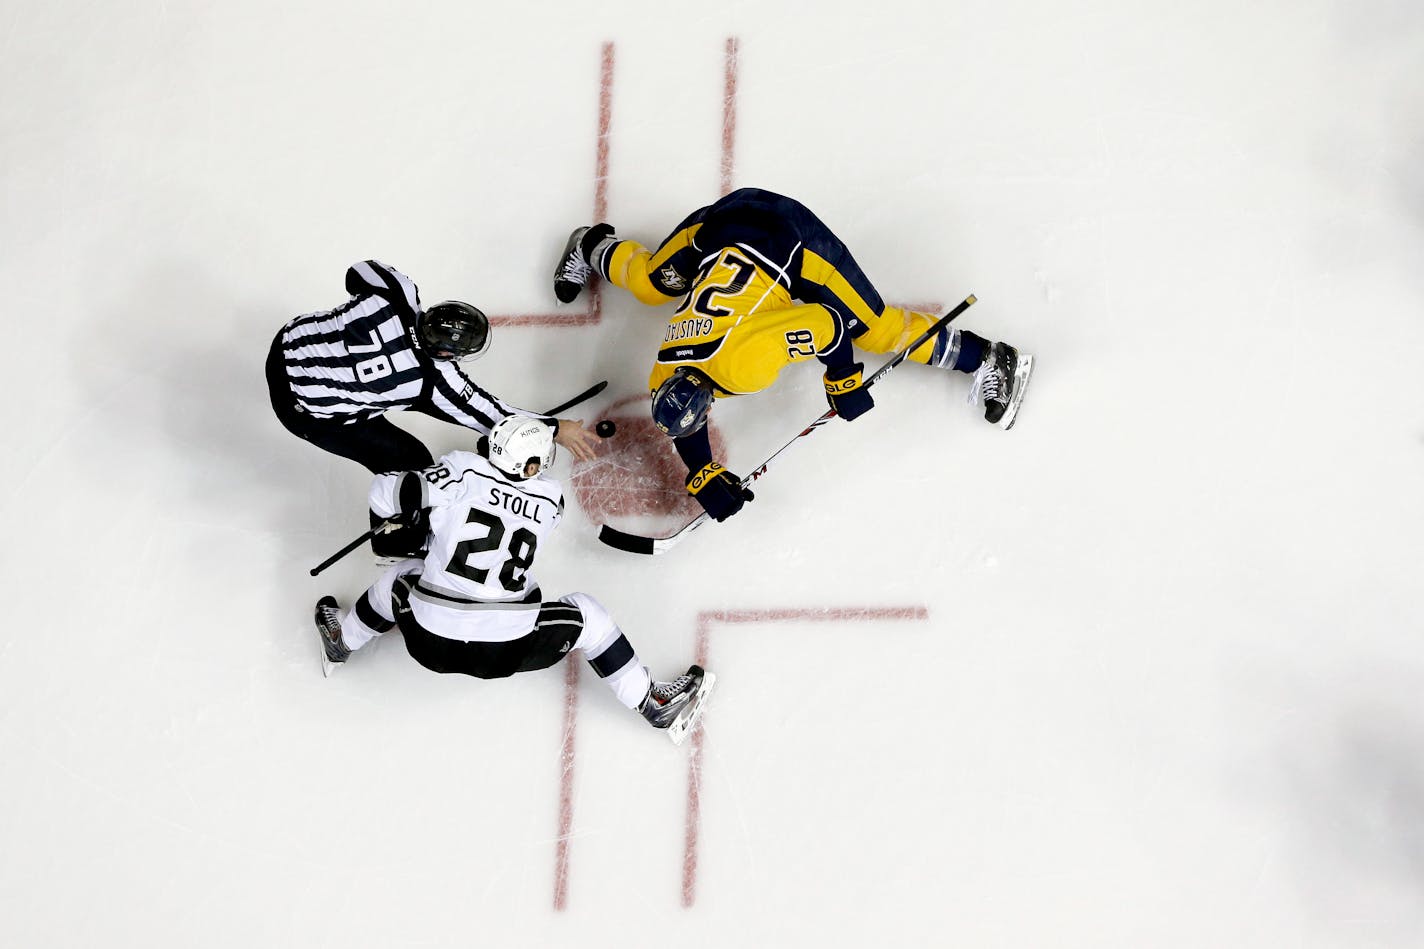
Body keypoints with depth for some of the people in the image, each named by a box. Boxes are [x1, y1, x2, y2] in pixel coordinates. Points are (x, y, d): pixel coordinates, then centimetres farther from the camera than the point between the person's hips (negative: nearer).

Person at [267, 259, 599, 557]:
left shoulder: (397, 292, -20)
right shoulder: (433, 381, -28)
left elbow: (358, 272, 2)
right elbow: (488, 415, -17)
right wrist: (554, 429, -9)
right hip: (305, 412, -6)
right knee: (409, 460, 5)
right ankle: (396, 542, 29)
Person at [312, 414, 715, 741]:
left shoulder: (462, 471, -5)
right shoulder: (550, 499, 2)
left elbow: (384, 495, -3)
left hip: (430, 644, 1)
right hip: (505, 653, -1)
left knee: (402, 577, 31)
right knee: (587, 616, 19)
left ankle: (340, 641, 51)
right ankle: (655, 704, 21)